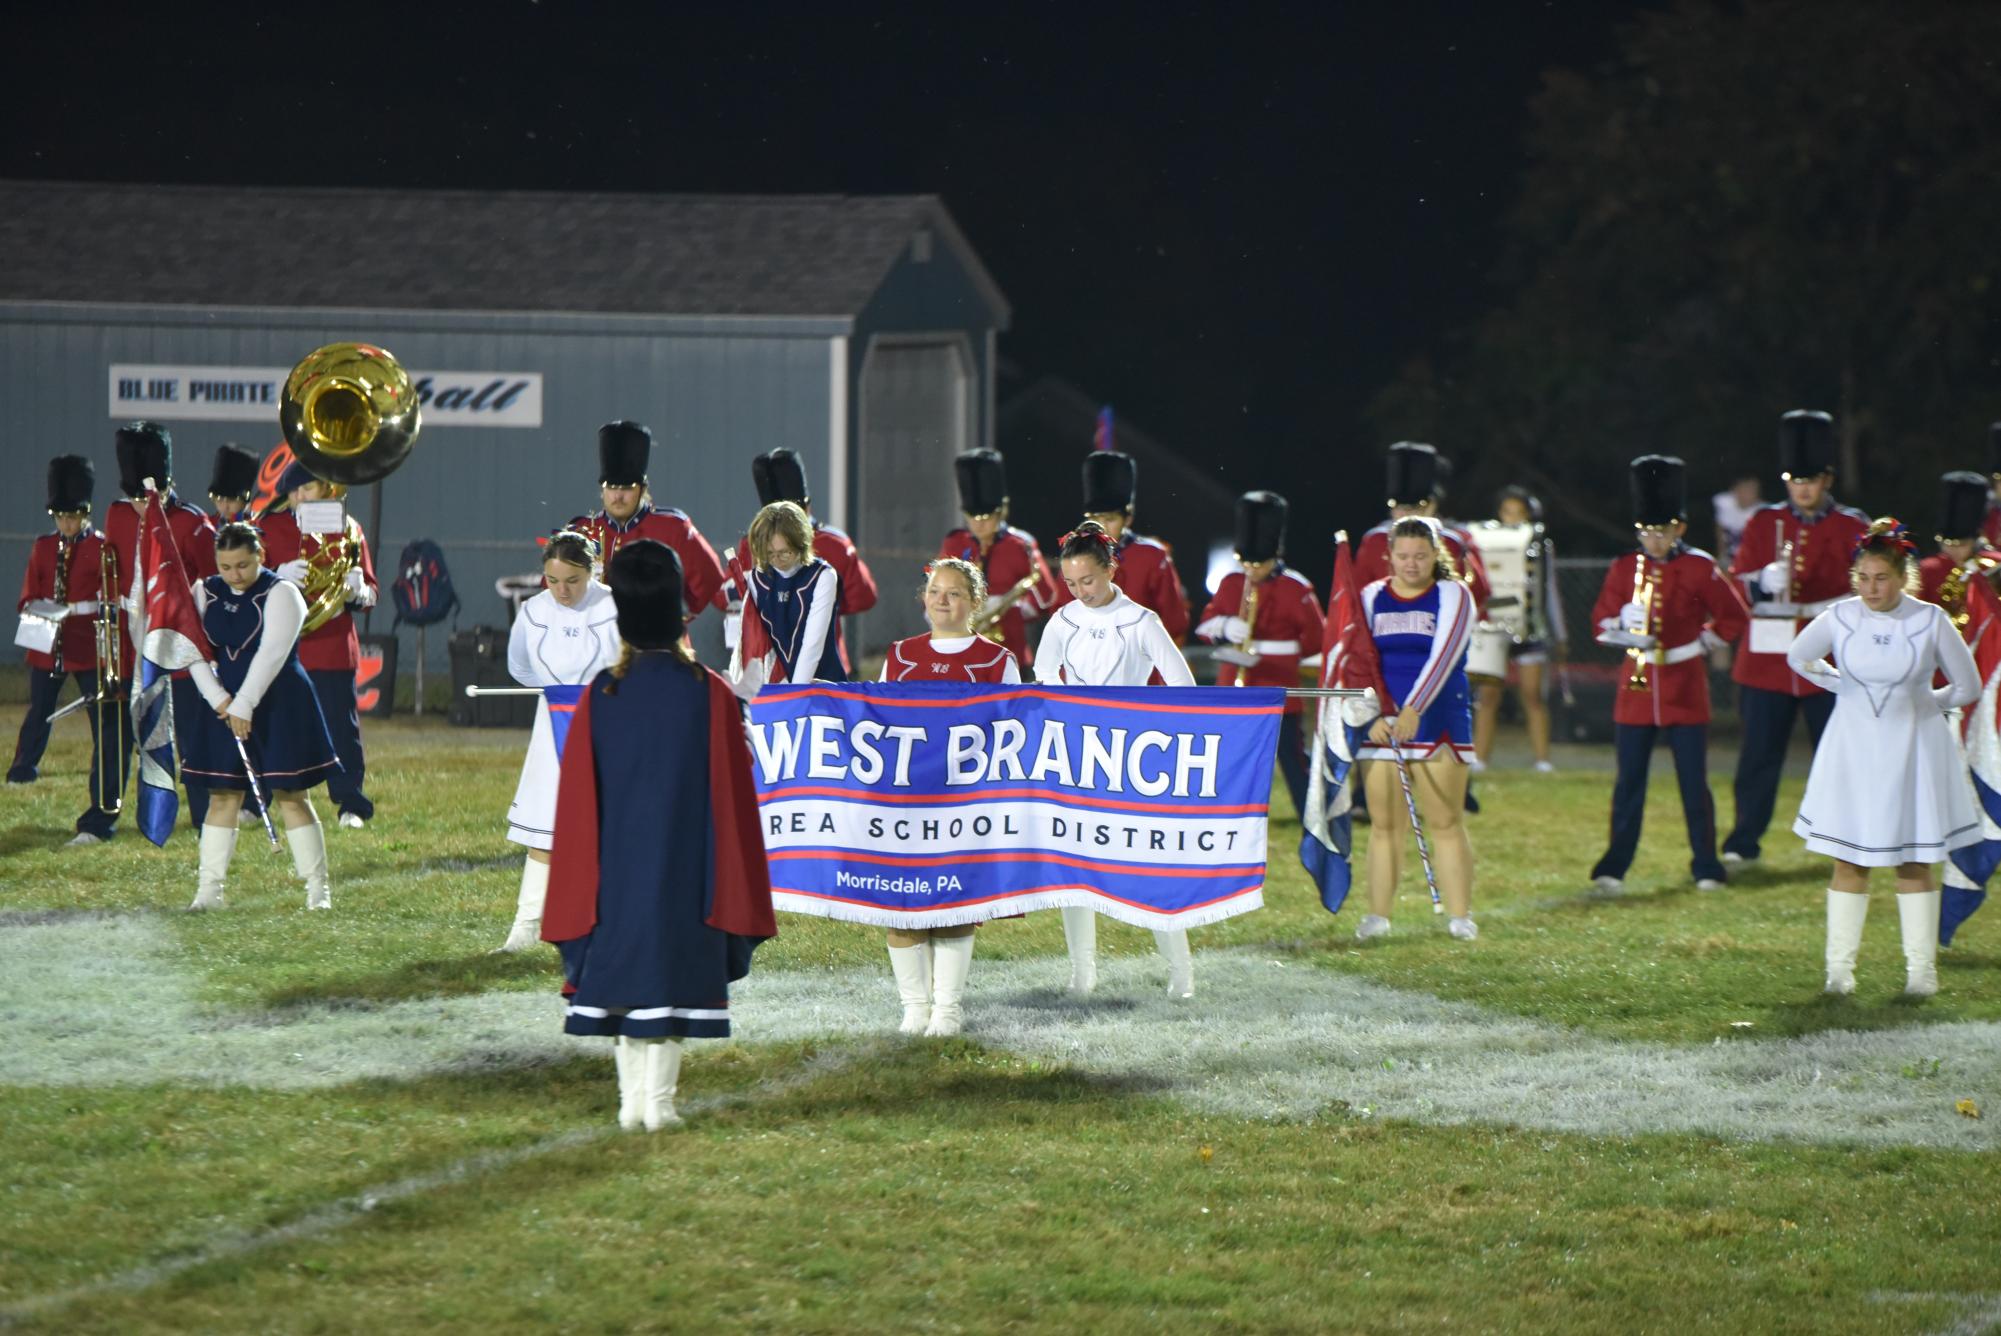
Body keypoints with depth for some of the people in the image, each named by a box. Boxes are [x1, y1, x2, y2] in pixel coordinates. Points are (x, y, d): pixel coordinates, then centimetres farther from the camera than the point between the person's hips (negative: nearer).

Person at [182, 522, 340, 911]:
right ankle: (209, 889, 7)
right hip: (225, 705, 4)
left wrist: (243, 706, -24)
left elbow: (271, 654, -18)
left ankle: (318, 889, 0)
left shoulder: (280, 594, -9)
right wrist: (219, 700, -12)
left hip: (277, 706, -4)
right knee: (222, 796, 4)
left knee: (290, 796, -4)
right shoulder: (205, 593, 6)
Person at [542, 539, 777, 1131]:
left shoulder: (600, 696, -4)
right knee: (674, 976, 3)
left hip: (616, 873, 2)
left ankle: (632, 1099, 11)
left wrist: (578, 904, 8)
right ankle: (658, 1101, -1)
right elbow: (732, 797, -6)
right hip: (685, 873, -2)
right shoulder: (709, 694, -8)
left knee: (623, 971, 11)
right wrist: (735, 897, 3)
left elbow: (578, 804, 0)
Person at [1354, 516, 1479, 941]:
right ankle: (1377, 914, 6)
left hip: (1438, 725, -2)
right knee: (1383, 822, 3)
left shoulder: (1453, 596, -2)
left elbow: (1443, 656, -15)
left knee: (1446, 822, -2)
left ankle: (1460, 915, 1)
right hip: (1380, 725, 2)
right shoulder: (1371, 598, 7)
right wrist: (1375, 715, -14)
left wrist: (1414, 710, -28)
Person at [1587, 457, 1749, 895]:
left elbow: (1735, 616, 5)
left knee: (1694, 784, 2)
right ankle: (1614, 867, 6)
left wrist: (1700, 643, -2)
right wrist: (1622, 626, -13)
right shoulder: (1624, 568, 5)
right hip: (1637, 691, 2)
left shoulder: (1700, 569, -2)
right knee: (1629, 782, 2)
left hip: (1686, 689, -2)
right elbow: (1601, 618, 7)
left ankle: (1706, 867, 10)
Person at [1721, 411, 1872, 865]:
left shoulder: (1852, 527, 3)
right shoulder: (1764, 522, 6)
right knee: (1759, 755, 1)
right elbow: (1736, 585, 2)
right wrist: (1763, 583, -19)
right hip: (1767, 663, 1)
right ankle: (1743, 843, 7)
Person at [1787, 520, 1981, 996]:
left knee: (1914, 862, 4)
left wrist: (1920, 702, 8)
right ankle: (1840, 966, 5)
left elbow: (1967, 688, 1)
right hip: (1853, 750, 1)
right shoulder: (1840, 618, -6)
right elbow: (1798, 657, 14)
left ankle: (1921, 968, 10)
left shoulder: (1930, 621, -10)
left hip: (1912, 750, -1)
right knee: (1849, 860, 1)